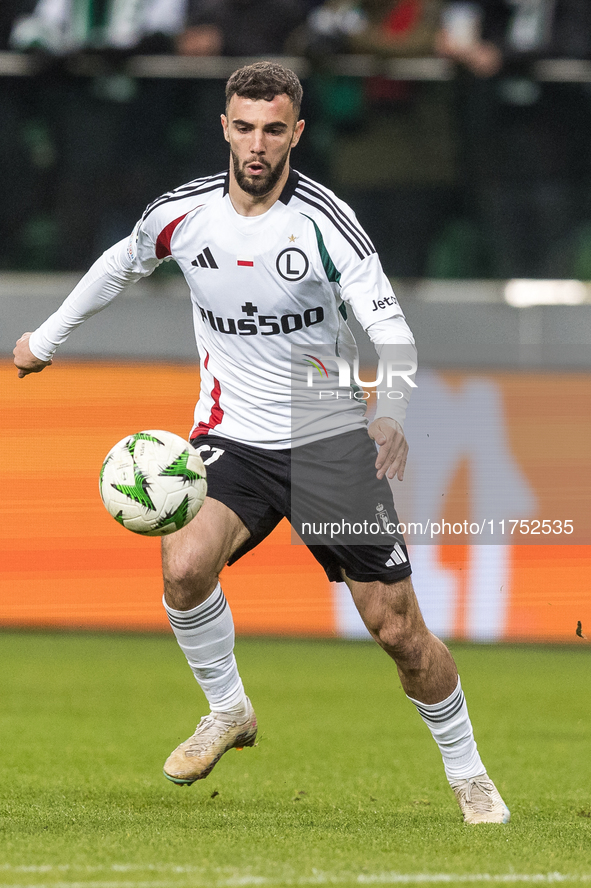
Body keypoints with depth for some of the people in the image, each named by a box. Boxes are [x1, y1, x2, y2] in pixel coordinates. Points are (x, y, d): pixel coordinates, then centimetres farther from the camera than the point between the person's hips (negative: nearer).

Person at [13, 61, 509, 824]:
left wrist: (391, 412, -38)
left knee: (399, 632, -1)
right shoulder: (180, 215, -4)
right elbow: (120, 265, 18)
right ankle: (226, 711, -3)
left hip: (332, 438, -2)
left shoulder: (325, 221, -13)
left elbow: (389, 328, -19)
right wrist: (46, 338, 27)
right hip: (234, 439, 2)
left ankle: (467, 774, 22)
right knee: (184, 563, -29)